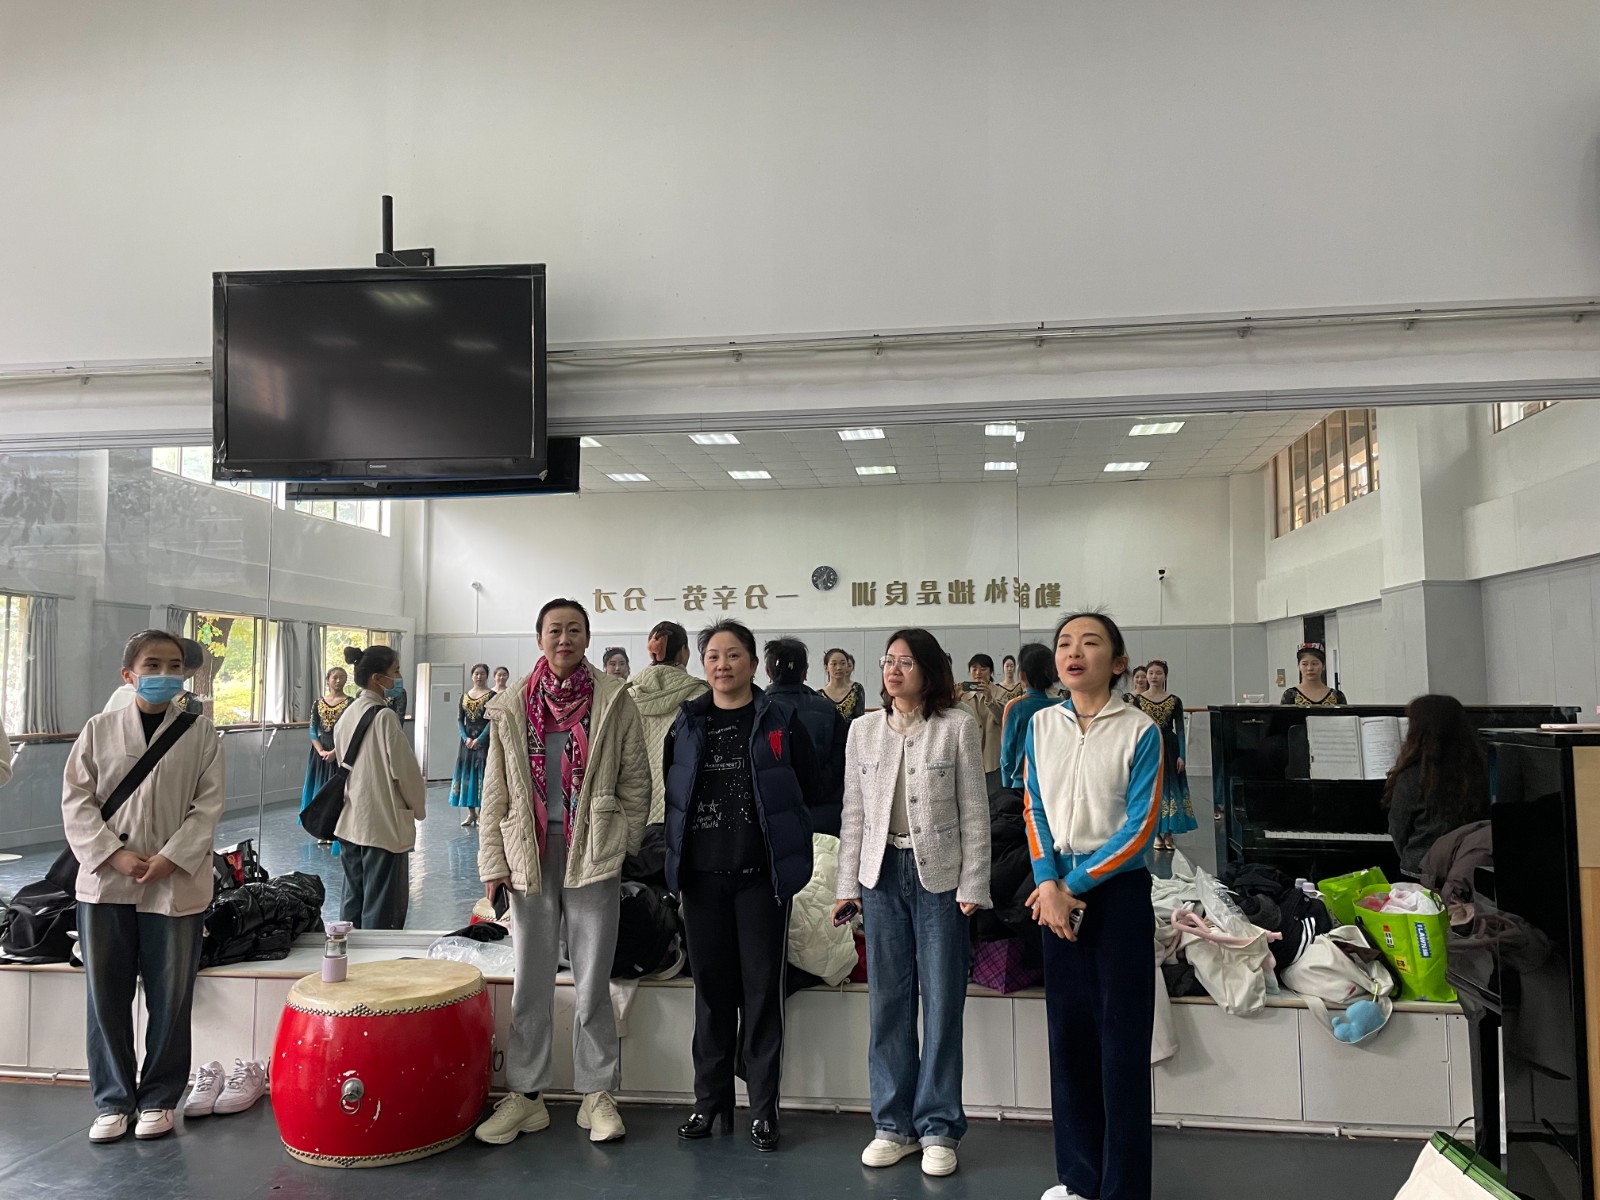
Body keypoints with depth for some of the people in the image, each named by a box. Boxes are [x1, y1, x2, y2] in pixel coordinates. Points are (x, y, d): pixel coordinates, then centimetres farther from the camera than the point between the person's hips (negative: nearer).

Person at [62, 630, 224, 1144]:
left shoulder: (200, 732, 1)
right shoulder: (99, 729, 3)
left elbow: (208, 805, -2)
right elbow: (76, 800, 1)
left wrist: (171, 858, -13)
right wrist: (113, 854, -11)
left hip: (176, 885, -1)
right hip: (105, 885, 1)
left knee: (171, 1000, 6)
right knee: (106, 999, 9)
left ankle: (159, 1097, 22)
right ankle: (113, 1100, 23)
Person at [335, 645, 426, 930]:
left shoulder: (347, 715, 6)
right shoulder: (385, 716, -18)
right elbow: (404, 770, -14)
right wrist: (418, 807, 2)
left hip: (350, 822, 8)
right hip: (384, 825, -8)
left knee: (353, 901, 16)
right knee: (382, 907, 0)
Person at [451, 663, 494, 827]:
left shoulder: (491, 695, -2)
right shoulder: (465, 695, 11)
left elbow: (492, 720, -9)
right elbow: (459, 719, 7)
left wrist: (479, 739, -16)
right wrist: (466, 738, -7)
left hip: (484, 739, -4)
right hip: (467, 739, 4)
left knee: (483, 774, -4)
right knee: (467, 775, 5)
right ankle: (471, 813, 12)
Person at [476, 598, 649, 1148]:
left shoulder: (613, 699, -1)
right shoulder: (512, 705, 4)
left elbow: (635, 779, 2)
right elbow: (496, 788, 6)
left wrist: (624, 844, -1)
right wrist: (493, 860, 2)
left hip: (592, 854, -2)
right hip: (530, 853, 2)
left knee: (592, 982, 5)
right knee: (530, 980, 11)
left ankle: (597, 1095, 20)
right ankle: (525, 1095, 24)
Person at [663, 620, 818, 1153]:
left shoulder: (781, 720, -1)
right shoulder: (687, 724, 8)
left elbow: (808, 789, 3)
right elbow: (670, 792, 13)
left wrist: (784, 844, 3)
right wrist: (679, 852, 8)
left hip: (761, 873, -3)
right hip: (702, 874, 3)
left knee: (762, 987, 2)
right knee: (711, 986, 10)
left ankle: (763, 1107, 13)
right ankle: (710, 1102, 21)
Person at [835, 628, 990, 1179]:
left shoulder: (957, 726, -4)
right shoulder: (863, 730, 6)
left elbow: (974, 811, -3)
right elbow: (854, 813, 8)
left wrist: (972, 885, -7)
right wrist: (848, 883, 5)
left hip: (939, 875, -3)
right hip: (882, 872, 3)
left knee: (942, 1003, 4)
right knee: (887, 1002, 8)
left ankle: (938, 1128, 16)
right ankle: (893, 1124, 21)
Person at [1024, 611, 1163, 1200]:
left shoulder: (1139, 730, -9)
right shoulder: (1041, 724, 5)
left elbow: (1140, 826, -11)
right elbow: (1034, 809, 5)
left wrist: (1076, 884, -13)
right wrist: (1047, 882, -9)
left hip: (1118, 889, -4)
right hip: (1057, 889, 4)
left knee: (1122, 1038, 1)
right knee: (1067, 1031, 11)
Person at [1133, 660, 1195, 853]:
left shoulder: (1174, 701, 1)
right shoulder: (1138, 700, 0)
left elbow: (1180, 730, 1)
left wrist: (1181, 756, -6)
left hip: (1169, 749, 0)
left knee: (1171, 789, 1)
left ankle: (1169, 834, 8)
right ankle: (1157, 834, 11)